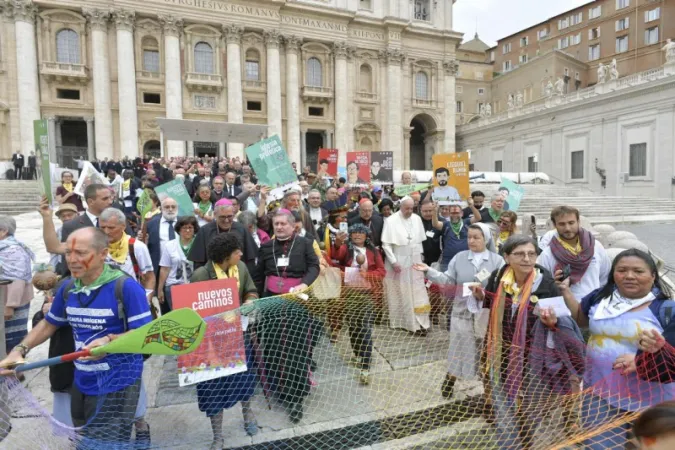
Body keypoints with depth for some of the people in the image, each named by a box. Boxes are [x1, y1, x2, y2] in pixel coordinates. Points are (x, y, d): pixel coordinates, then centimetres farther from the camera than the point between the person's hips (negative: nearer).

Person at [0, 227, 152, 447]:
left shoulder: (126, 287, -19)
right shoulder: (67, 288, 2)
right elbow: (49, 324, 18)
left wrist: (110, 340, -32)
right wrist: (19, 350, 6)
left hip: (118, 386, -7)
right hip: (82, 384, 7)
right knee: (86, 443, 24)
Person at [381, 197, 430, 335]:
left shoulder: (417, 219, 4)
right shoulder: (391, 221, -9)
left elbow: (420, 240, 10)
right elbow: (386, 244, -10)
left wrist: (420, 256, 5)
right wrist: (393, 262, -13)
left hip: (414, 262, 4)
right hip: (398, 262, -3)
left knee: (417, 293, 2)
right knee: (401, 294, 6)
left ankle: (419, 322, 7)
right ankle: (400, 321, 17)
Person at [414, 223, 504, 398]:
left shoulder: (497, 260, -2)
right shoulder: (459, 257, 2)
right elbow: (448, 280, 1)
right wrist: (429, 271, -9)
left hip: (487, 314, -1)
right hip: (463, 312, 1)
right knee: (458, 348, 13)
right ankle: (449, 382, 33)